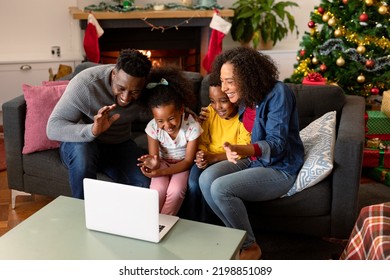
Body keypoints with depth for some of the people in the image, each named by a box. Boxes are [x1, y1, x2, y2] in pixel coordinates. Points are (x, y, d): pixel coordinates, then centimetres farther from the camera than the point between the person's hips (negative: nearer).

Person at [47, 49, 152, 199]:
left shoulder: (145, 87, -15)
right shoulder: (85, 83, -27)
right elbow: (53, 127, -28)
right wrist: (92, 130, -46)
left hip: (119, 144, 3)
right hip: (81, 142, -2)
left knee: (145, 184, -25)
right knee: (82, 154, -39)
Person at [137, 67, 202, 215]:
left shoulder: (192, 127, -26)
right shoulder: (152, 127, -21)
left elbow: (188, 161, -19)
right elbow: (154, 157, -18)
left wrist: (161, 172, -32)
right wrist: (153, 165, -46)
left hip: (182, 164, -1)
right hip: (163, 162, 1)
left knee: (175, 190, -27)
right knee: (158, 189, -27)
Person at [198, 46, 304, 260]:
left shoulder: (278, 93, -21)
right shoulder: (246, 97, 1)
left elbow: (276, 143, -29)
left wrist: (241, 150, -47)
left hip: (280, 169, -7)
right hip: (254, 160, 8)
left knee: (221, 188, -25)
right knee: (206, 178, -16)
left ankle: (250, 247, -3)